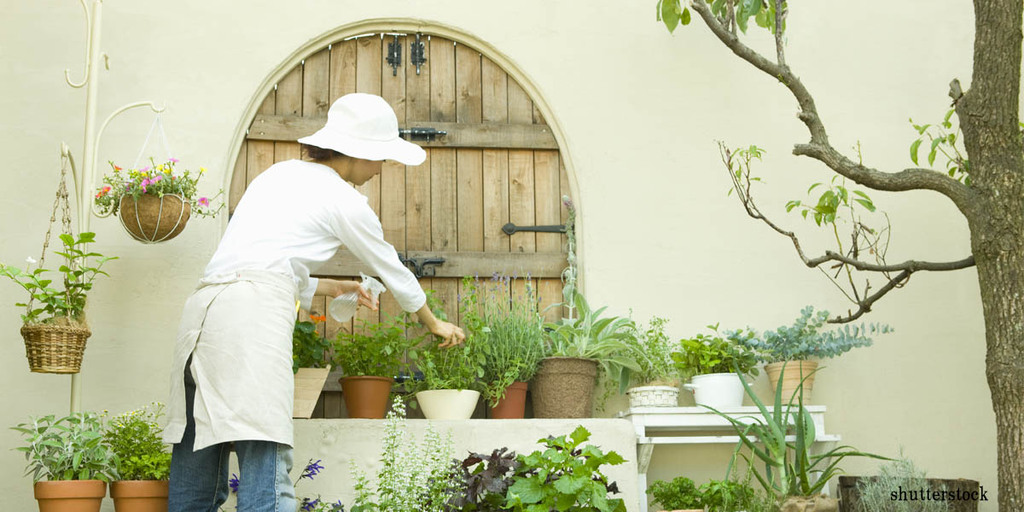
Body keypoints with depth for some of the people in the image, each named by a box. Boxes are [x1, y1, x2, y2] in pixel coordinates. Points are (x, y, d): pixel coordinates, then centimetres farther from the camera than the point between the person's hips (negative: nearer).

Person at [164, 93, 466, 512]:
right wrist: (435, 324, 37)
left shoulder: (279, 175, 27)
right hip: (253, 312, -8)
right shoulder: (344, 201, 7)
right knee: (267, 470, -14)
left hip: (203, 306, 8)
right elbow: (393, 272, 20)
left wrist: (332, 288, 42)